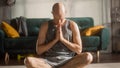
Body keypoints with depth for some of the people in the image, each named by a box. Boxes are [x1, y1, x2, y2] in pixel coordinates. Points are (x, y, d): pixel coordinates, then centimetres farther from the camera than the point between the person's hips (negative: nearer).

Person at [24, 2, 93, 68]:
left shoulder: (72, 25, 2)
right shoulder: (45, 26, 2)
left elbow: (79, 50, 0)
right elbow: (39, 51, 0)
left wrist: (62, 39, -11)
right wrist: (55, 40, -10)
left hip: (68, 61, 1)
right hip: (49, 61, -1)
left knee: (88, 57, -31)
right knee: (28, 61, -31)